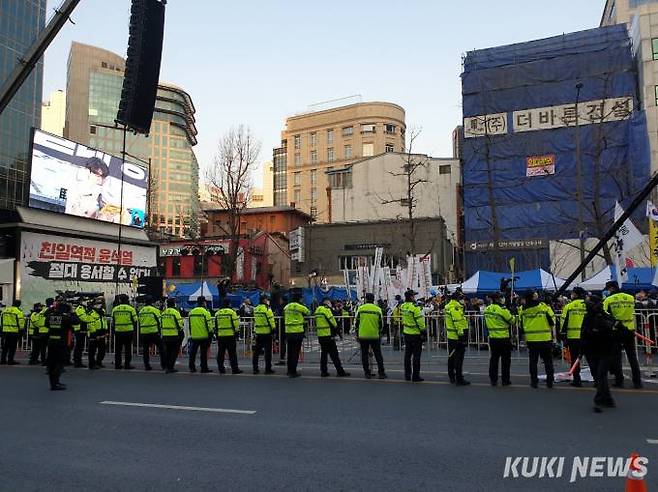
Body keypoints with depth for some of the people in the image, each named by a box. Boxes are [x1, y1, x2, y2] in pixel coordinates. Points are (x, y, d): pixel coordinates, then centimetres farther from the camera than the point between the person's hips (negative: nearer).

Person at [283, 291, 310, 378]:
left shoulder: (286, 307, 7)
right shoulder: (300, 307, -9)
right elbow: (308, 312, 6)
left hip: (288, 332, 6)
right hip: (298, 332, -5)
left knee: (290, 352, 15)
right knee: (295, 352, 0)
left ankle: (290, 371, 24)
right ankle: (293, 372, 2)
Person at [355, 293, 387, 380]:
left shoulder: (360, 308, -2)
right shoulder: (378, 309, 0)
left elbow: (356, 322, 1)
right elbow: (380, 324, 6)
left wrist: (357, 334, 11)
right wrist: (379, 334, 20)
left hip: (363, 336, 0)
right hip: (375, 336, 1)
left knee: (364, 355, 9)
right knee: (378, 355, 10)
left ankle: (367, 373, 11)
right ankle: (381, 373, 10)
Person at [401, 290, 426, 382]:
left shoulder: (403, 306, 2)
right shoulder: (415, 307, -20)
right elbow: (419, 321, -19)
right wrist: (423, 331, -8)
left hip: (406, 333, 7)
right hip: (416, 334, -7)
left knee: (408, 354, 14)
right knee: (416, 355, 1)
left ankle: (407, 375, 21)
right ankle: (415, 376, 5)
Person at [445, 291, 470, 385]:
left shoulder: (449, 306, 14)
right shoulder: (455, 308, -19)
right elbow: (459, 323, -23)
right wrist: (462, 336, -23)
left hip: (451, 336, 10)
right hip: (457, 337, -10)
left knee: (452, 357, 17)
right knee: (459, 359, -5)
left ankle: (452, 377, 27)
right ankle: (459, 379, -2)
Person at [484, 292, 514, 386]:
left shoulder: (487, 309, 3)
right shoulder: (503, 309, -17)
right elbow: (512, 320, -7)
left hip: (492, 338, 5)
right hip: (504, 338, -5)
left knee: (493, 359, 12)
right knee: (505, 360, 7)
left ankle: (493, 380, 15)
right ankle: (505, 380, 13)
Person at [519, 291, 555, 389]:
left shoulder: (523, 309, -3)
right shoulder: (544, 307, -9)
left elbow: (521, 324, 6)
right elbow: (552, 321, -3)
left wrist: (524, 335, 17)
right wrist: (549, 329, 15)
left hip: (531, 339, 1)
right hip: (545, 338, -1)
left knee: (533, 361, 10)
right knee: (548, 360, 10)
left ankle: (534, 381, 13)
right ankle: (549, 381, 13)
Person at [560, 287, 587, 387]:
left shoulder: (568, 306, -1)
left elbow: (564, 322, -2)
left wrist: (563, 335, 4)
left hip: (573, 336, -1)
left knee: (575, 359, 7)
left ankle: (577, 380, 8)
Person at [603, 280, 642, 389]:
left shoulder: (608, 300, -6)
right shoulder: (631, 298, 5)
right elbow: (633, 315, 15)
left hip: (616, 331, -3)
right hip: (630, 330, 3)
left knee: (616, 357, 5)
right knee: (632, 357, 10)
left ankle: (619, 381, 6)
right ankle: (637, 382, 10)